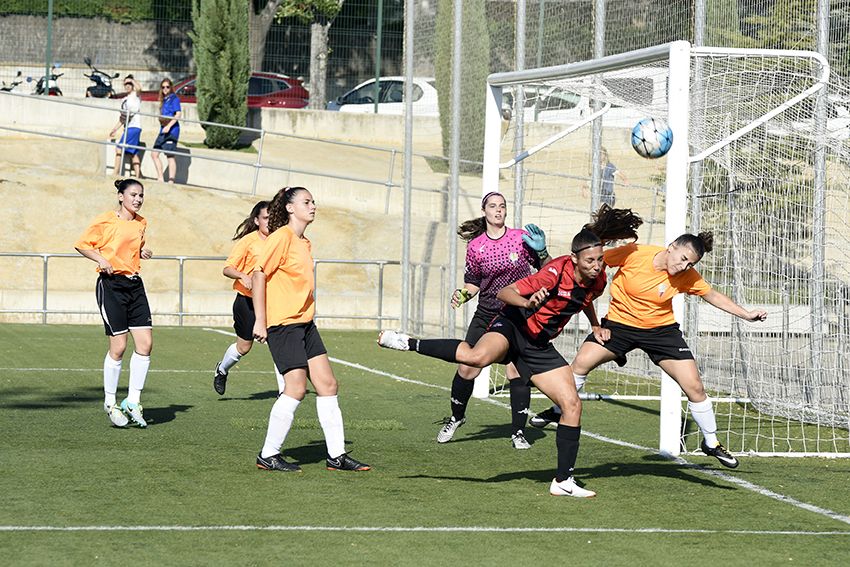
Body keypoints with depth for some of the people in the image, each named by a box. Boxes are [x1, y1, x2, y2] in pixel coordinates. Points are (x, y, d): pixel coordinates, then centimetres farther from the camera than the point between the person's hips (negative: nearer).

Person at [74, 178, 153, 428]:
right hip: (111, 284, -6)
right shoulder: (106, 220, -6)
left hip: (134, 285, 6)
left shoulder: (141, 223, 13)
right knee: (118, 346, -7)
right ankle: (110, 402, 8)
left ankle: (132, 402, 7)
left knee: (145, 343, -3)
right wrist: (101, 259, -16)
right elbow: (82, 244, -1)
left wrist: (142, 253, 8)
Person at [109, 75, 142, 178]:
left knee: (119, 149, -13)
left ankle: (115, 173, -12)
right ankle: (138, 176, 4)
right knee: (133, 153, 5)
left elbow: (139, 88, -26)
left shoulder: (135, 95, -1)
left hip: (134, 127, -9)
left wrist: (132, 80, -11)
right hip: (127, 128, 9)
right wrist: (115, 129, 23)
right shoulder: (124, 100, 22)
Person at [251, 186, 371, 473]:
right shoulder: (282, 237, -11)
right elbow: (259, 275, -14)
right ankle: (268, 455, -1)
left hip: (305, 323, 9)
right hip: (282, 323, -9)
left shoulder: (304, 242, 16)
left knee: (328, 384, 4)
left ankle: (336, 455, 9)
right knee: (296, 388, -11)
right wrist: (260, 321, -16)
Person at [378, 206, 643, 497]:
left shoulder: (597, 279, 1)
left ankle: (563, 481, 8)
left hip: (540, 346, 7)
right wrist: (528, 303, -40)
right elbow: (504, 293, -23)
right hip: (513, 327, -7)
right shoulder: (556, 272, -22)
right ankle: (409, 343, -22)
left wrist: (595, 326, 24)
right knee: (477, 357, -41)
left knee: (573, 404, -1)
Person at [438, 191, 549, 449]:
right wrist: (462, 294, -9)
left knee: (518, 370, -9)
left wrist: (541, 251, -15)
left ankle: (518, 431, 1)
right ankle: (456, 417, 21)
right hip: (486, 314, 1)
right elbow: (473, 283, 11)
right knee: (467, 368, -4)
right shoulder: (475, 246, 1)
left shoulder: (522, 237, -2)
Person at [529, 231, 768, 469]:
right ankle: (558, 411, 4)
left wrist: (747, 314, 2)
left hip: (662, 329, 1)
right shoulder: (633, 254, -22)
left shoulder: (687, 277, -14)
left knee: (694, 386, -6)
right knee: (582, 362, -21)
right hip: (620, 322, -1)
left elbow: (713, 296, 4)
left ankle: (711, 443, 14)